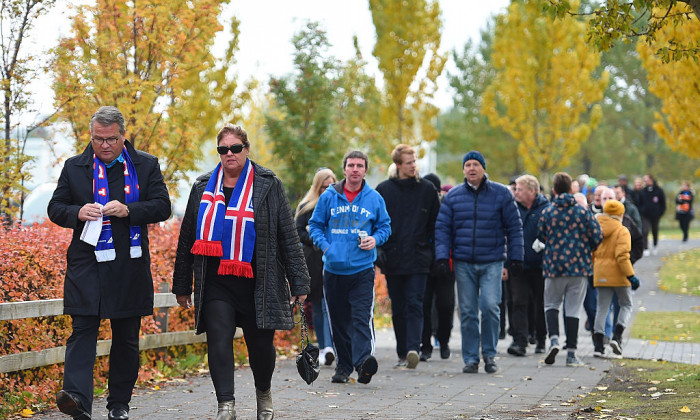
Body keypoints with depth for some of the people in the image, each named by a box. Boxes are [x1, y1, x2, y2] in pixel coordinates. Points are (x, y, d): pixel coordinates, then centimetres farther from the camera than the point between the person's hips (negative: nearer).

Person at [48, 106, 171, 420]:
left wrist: (129, 210, -16)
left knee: (126, 338, 8)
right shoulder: (74, 167, 7)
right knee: (82, 329, -14)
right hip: (87, 262, -1)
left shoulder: (146, 166, 5)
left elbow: (163, 206, 1)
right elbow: (55, 208, 9)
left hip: (130, 265, 1)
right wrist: (77, 213, -13)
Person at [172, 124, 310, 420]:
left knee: (260, 344, 7)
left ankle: (264, 392, 34)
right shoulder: (203, 187, 10)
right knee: (219, 341, -12)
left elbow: (288, 237, 2)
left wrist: (298, 282, -2)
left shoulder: (268, 185, 3)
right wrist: (181, 285, 14)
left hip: (257, 283, -1)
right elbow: (187, 238, 15)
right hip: (216, 283, 1)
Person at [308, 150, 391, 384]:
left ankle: (363, 360, -27)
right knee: (338, 321, 7)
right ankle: (343, 367, 17)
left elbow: (385, 226, 15)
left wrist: (376, 239, -6)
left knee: (362, 316, -16)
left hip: (362, 270, -1)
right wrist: (325, 246, -6)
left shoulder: (374, 198, 5)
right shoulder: (329, 197, 5)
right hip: (333, 269, 2)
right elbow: (315, 225, 11)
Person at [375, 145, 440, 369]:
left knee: (414, 305, -12)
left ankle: (413, 348, -22)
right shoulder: (384, 190, 6)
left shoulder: (427, 189, 6)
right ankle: (403, 353, 13)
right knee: (398, 308, 7)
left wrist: (435, 252, 3)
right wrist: (378, 249, -1)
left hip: (419, 259, -1)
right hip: (392, 259, 2)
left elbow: (435, 224, 9)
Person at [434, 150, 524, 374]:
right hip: (463, 263, 2)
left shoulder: (501, 194, 3)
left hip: (492, 262, -2)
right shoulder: (453, 196, 7)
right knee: (468, 312, 3)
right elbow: (442, 228, 7)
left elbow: (514, 227, 5)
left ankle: (489, 354, 4)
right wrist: (442, 256, -5)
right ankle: (470, 358, 10)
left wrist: (516, 258, 0)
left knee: (490, 307, -12)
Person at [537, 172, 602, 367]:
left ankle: (554, 338, -11)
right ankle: (571, 354, 4)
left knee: (551, 304, 14)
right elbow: (597, 237, -3)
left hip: (554, 265, 0)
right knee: (573, 308, 5)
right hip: (579, 266, 0)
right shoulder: (583, 211, -3)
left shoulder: (547, 212, -4)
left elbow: (541, 236, 6)